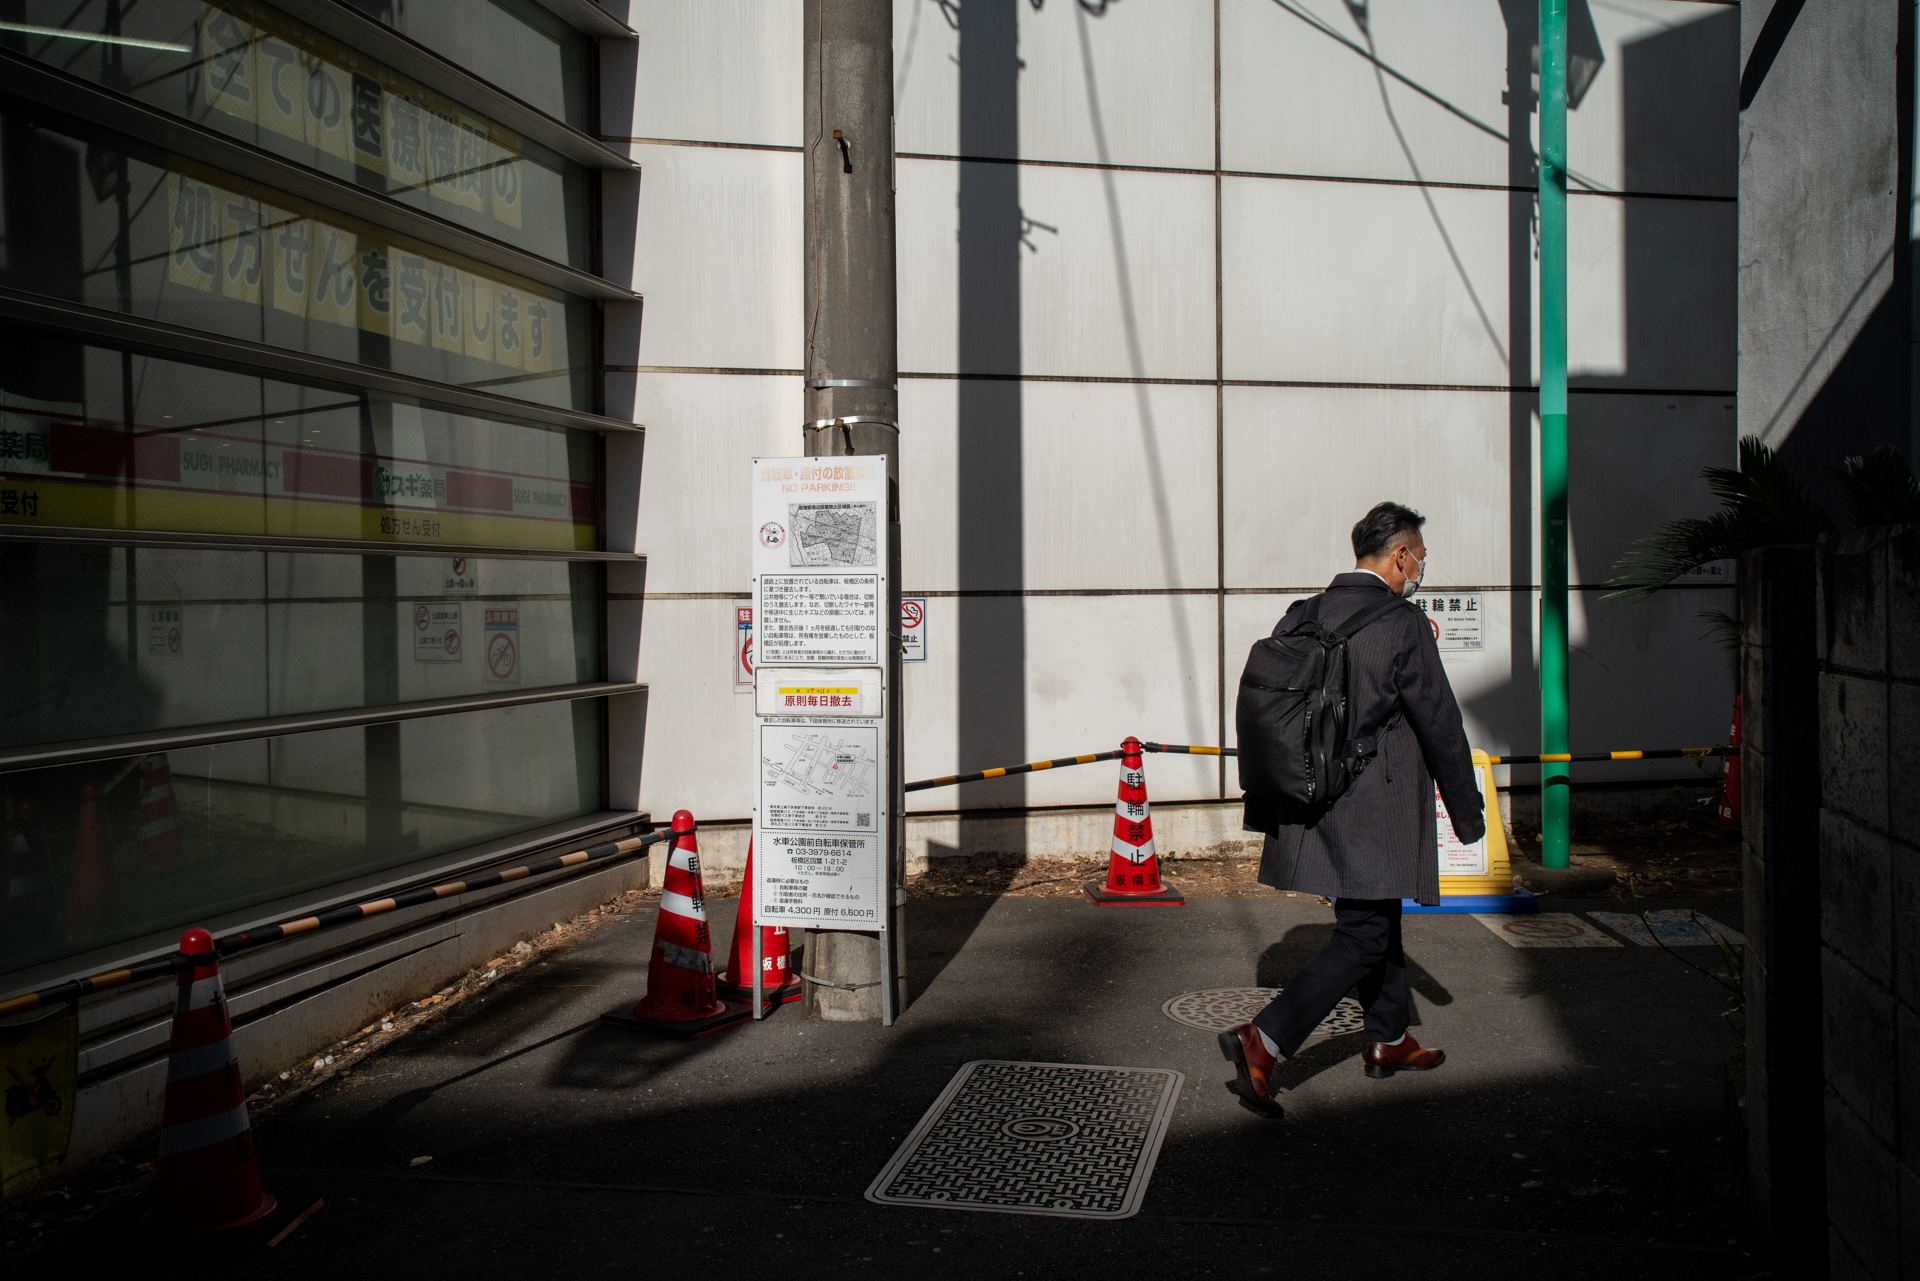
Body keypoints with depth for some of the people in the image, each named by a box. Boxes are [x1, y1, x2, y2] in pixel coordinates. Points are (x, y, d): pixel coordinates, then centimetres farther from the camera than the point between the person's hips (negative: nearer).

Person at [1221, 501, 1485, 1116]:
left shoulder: (1301, 617, 6)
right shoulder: (1403, 625, -13)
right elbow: (1440, 724, -8)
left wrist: (1264, 806, 17)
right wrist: (1469, 815, 2)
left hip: (1308, 805, 8)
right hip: (1369, 816, -8)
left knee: (1379, 923, 22)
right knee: (1362, 937, -2)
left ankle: (1389, 1041, 36)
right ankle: (1263, 1041, -11)